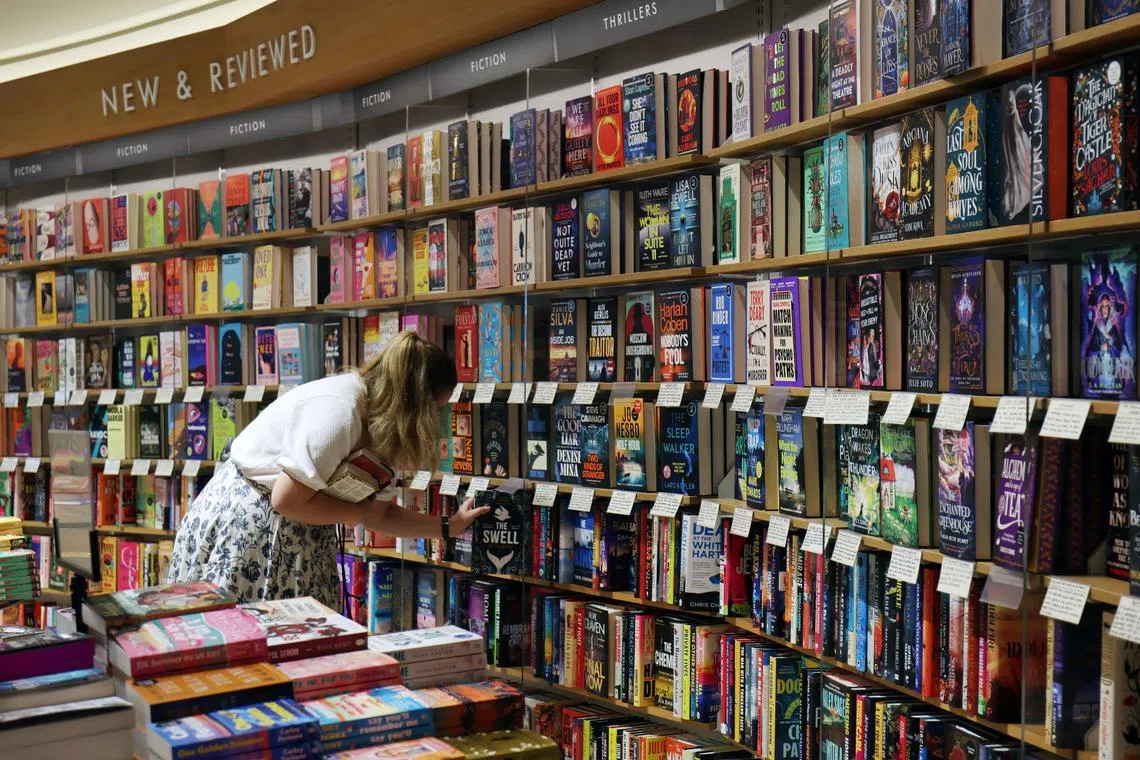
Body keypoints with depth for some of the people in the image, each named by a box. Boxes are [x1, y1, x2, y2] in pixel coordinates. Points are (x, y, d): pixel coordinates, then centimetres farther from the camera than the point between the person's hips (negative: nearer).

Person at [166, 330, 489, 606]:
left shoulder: (377, 425, 4)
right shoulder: (338, 410, -25)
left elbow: (379, 513, 10)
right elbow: (287, 500, -24)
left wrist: (449, 526, 8)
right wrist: (359, 512, -13)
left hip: (292, 534, 9)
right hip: (244, 521, -9)